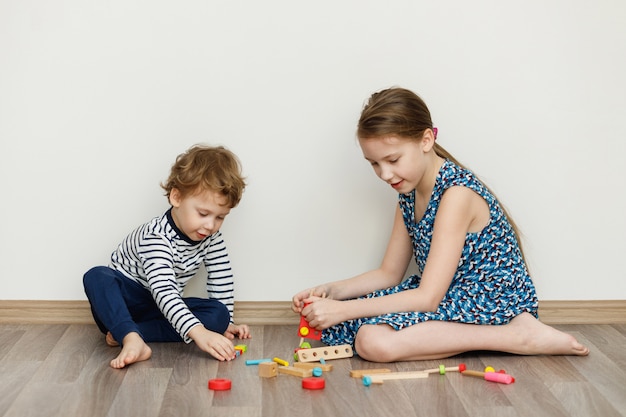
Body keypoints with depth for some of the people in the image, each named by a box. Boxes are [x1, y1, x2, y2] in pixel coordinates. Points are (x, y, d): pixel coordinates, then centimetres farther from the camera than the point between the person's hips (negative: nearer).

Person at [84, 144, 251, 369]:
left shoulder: (211, 237, -8)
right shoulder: (156, 236, -29)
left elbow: (221, 279, 4)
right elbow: (164, 292, -41)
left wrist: (225, 323, 2)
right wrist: (199, 332, -52)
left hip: (165, 308, 5)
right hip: (124, 297, -5)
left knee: (219, 314, -22)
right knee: (96, 277, -35)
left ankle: (124, 332, -29)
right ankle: (133, 340, -53)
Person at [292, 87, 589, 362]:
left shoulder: (456, 192, -22)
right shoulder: (408, 192, 5)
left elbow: (428, 297, -25)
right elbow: (389, 274, 10)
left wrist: (345, 309, -24)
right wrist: (331, 291, -5)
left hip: (493, 307, -9)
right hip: (448, 296, 10)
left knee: (374, 341, -28)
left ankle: (518, 336, -16)